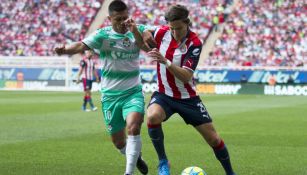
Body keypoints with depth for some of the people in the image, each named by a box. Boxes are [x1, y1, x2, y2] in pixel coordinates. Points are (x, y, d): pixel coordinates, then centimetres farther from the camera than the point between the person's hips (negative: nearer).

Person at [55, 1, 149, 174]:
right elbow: (82, 45, -26)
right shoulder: (103, 35, -10)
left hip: (133, 92, 0)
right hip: (110, 95, 1)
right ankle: (136, 157, 42)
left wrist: (135, 31, -37)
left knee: (133, 127, -27)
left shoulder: (138, 31, -3)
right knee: (119, 142, 9)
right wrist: (65, 50, -46)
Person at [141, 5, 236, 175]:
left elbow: (186, 76, -28)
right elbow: (144, 41, 12)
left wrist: (165, 61, -42)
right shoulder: (161, 32, -11)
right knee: (152, 117, -33)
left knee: (213, 138, 0)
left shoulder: (194, 43, -20)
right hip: (163, 95, 1)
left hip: (187, 97, -1)